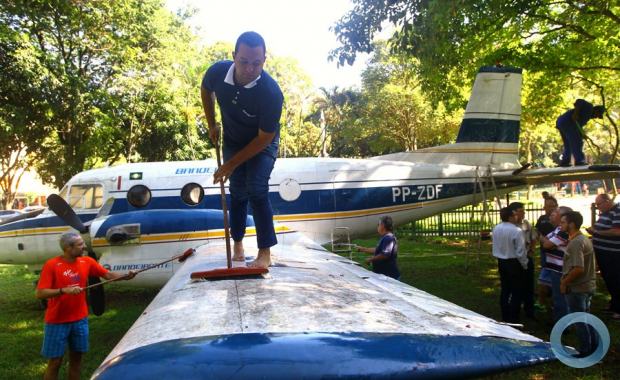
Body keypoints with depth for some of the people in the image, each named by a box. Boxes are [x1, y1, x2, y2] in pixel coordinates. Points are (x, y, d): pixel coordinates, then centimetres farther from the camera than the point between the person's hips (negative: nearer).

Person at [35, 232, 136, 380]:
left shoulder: (87, 261, 0)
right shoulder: (51, 265, -15)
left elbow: (108, 275, 3)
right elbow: (39, 293, -18)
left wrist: (126, 276, -13)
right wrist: (64, 290, -30)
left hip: (80, 320, 5)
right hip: (57, 321, -5)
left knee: (76, 358, 14)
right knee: (55, 362, 4)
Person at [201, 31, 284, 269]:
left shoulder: (271, 92, -37)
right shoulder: (218, 72, -26)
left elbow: (264, 138, -27)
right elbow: (206, 90, 2)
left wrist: (231, 165, -23)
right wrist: (212, 125, 3)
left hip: (262, 143, -3)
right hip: (232, 140, 4)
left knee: (257, 190, -17)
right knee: (238, 191, 5)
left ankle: (265, 253, -11)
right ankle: (238, 243, 22)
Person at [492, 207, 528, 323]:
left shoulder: (496, 229, -1)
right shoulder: (517, 231, -22)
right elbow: (520, 252, -17)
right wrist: (525, 265, -3)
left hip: (501, 262, 7)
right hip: (514, 263, -7)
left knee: (505, 290, 17)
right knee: (517, 292, 5)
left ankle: (505, 317, 26)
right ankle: (513, 320, 8)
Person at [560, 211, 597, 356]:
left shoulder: (575, 243, -23)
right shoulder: (584, 239, 8)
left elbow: (578, 269, -29)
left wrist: (564, 282, -17)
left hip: (577, 288, -10)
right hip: (588, 286, 10)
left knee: (579, 321, 3)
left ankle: (585, 351, 14)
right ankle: (593, 347, 30)